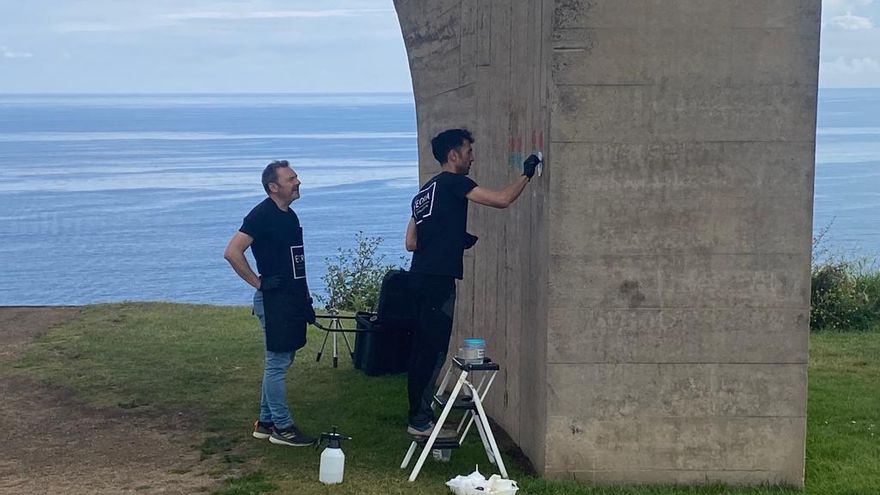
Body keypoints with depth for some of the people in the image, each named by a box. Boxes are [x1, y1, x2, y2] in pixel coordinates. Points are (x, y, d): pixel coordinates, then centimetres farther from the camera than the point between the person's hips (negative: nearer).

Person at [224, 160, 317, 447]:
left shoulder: (290, 215, 13)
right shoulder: (263, 215, -15)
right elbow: (232, 252, -22)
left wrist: (305, 299, 20)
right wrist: (258, 283, -16)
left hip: (292, 299, 9)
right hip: (273, 300, -9)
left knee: (279, 363, 13)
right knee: (277, 364, -3)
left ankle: (266, 423, 21)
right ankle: (282, 427, 2)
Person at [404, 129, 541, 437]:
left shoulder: (426, 191, 21)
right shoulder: (453, 182, -7)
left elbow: (411, 242, 21)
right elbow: (502, 200, -15)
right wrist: (526, 174, 0)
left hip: (422, 276, 10)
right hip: (438, 279, -10)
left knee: (424, 348, 12)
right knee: (434, 350, -7)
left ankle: (419, 414, 17)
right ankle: (420, 420, -5)